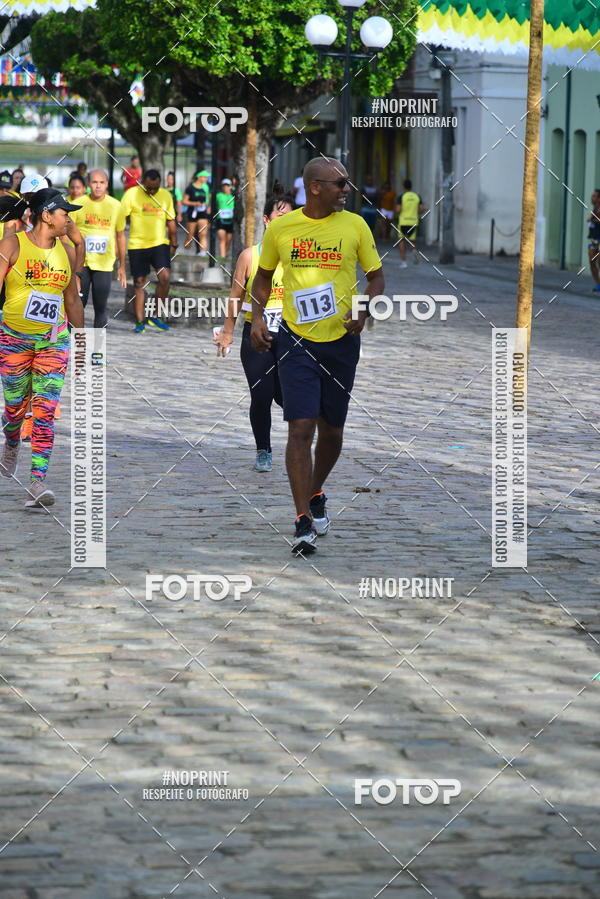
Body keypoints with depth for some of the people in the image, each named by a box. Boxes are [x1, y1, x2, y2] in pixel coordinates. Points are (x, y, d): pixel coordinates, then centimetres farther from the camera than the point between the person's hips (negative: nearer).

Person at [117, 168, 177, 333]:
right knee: (139, 283, 2)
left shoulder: (166, 196, 5)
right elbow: (120, 219, -4)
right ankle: (140, 321, 9)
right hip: (137, 245, -2)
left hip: (160, 243, 2)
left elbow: (171, 222, 14)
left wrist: (173, 244, 12)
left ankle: (154, 316, -1)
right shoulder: (131, 194, -6)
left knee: (165, 277, -15)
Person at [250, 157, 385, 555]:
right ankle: (304, 522, -11)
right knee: (301, 428, -12)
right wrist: (258, 316, -1)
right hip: (296, 340, -1)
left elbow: (376, 276, 8)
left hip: (342, 341, 2)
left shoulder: (355, 225, -1)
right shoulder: (280, 228, -1)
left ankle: (316, 494, 39)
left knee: (331, 430, 11)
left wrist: (363, 312, -11)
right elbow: (264, 276, 14)